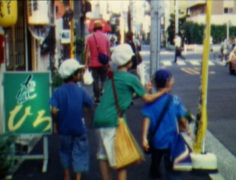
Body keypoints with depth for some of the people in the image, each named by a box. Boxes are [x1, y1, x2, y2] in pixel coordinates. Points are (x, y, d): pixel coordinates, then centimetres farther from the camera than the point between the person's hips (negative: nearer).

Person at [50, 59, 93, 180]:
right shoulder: (80, 91, -9)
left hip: (64, 129, 2)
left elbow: (54, 110, -17)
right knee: (79, 153, 10)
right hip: (79, 128, -2)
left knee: (65, 151, 22)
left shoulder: (58, 91, -9)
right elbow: (90, 104, 1)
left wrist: (55, 123, -4)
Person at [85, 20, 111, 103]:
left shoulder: (89, 38, 0)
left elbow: (87, 52, -3)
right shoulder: (105, 37, 2)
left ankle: (97, 97, 6)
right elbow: (108, 51, 3)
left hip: (94, 63, 0)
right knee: (103, 79, 13)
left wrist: (86, 63, 0)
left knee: (95, 80, 6)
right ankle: (102, 90, -5)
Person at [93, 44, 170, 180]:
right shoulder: (131, 78, -5)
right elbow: (148, 98, 0)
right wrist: (162, 92, 15)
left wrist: (144, 90, 31)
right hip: (113, 120, -7)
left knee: (103, 155, 15)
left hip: (98, 119, 7)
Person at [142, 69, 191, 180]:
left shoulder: (151, 101, -8)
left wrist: (144, 138, -18)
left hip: (155, 141, 1)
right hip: (171, 140, 0)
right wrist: (187, 129, 13)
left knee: (155, 163, 18)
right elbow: (181, 119, -4)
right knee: (170, 165, 8)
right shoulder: (174, 100, -8)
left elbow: (147, 119, -16)